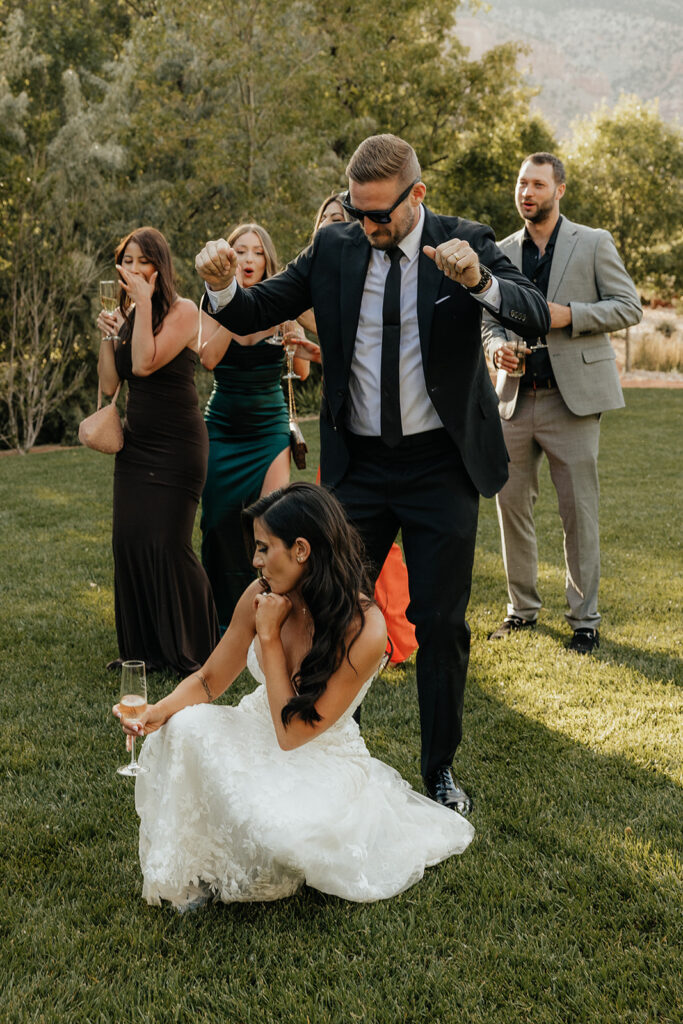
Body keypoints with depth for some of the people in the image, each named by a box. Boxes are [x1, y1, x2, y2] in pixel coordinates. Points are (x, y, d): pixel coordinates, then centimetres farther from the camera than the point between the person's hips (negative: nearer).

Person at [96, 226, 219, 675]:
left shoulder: (183, 311, -10)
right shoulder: (127, 315, 10)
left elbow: (145, 363, -23)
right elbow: (109, 384, 7)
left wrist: (144, 303, -20)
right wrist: (107, 335, -5)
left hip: (177, 445, -7)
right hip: (136, 443, 7)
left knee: (168, 544, -8)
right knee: (129, 542, 3)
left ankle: (194, 653, 7)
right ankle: (143, 648, 16)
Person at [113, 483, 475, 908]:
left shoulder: (363, 629, -27)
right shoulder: (261, 597, -11)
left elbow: (292, 733, -25)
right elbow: (208, 681, 2)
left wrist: (270, 637, -25)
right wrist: (160, 711, -19)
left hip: (322, 759, -4)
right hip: (257, 736, 4)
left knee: (281, 833, -34)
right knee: (184, 728, -27)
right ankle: (193, 868, -4)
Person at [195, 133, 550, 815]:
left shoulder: (465, 243, -7)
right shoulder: (334, 249, -1)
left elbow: (537, 317, -18)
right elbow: (257, 311, 0)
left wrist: (478, 280, -37)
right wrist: (222, 286, -23)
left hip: (441, 465, -2)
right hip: (358, 466, 2)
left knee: (440, 624, 6)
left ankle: (439, 771, 23)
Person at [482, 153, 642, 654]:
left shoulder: (594, 243, 2)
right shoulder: (503, 252, 13)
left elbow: (629, 307, -1)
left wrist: (569, 315, -14)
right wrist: (498, 347, -3)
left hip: (573, 397, -4)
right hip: (516, 399, 4)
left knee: (579, 512, 0)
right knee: (512, 505, 7)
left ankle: (585, 618, 11)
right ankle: (523, 607, 22)